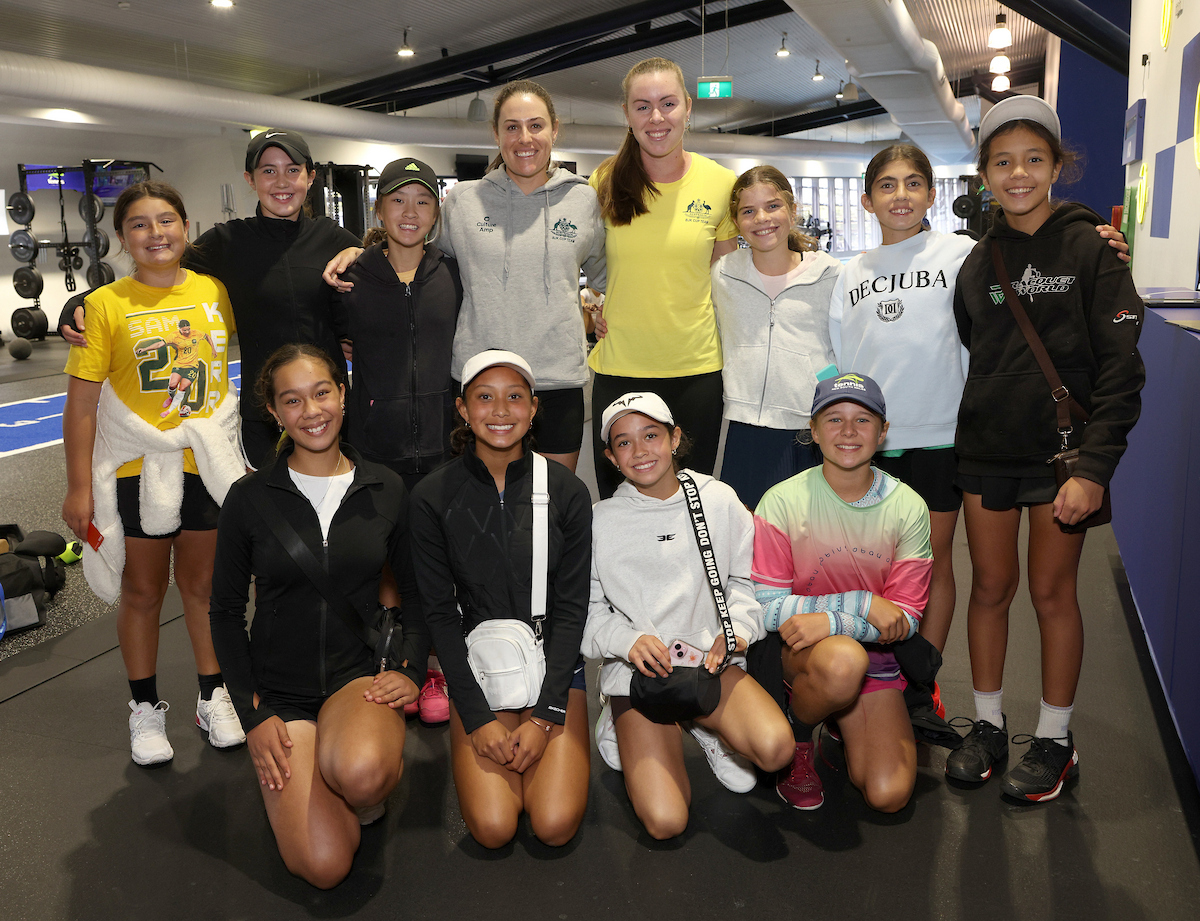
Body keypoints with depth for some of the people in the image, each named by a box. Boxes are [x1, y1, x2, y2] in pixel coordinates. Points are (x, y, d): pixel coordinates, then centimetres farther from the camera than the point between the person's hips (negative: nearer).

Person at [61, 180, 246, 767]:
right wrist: (78, 487, -9)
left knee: (203, 584, 15)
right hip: (137, 469, -2)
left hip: (206, 462, 2)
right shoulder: (106, 305, -8)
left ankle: (213, 695, 31)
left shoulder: (214, 292, -1)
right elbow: (81, 401, -8)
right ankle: (145, 707, 30)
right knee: (142, 592, 13)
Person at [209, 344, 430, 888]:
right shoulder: (250, 498, -5)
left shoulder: (385, 491, 0)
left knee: (360, 775, -36)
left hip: (359, 677, 0)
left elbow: (416, 591, 10)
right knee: (324, 865, -17)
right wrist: (253, 714, -4)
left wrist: (409, 669, -5)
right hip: (278, 690, 0)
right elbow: (226, 612, 3)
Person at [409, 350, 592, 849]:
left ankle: (540, 743, 17)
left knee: (556, 823, -12)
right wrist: (477, 718, -11)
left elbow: (571, 608, -5)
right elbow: (439, 612, -4)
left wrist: (545, 717, -12)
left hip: (555, 662, 0)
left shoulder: (567, 491, -6)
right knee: (492, 827, -13)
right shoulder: (434, 496, -7)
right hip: (476, 664, 0)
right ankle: (492, 741, 17)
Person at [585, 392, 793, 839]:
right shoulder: (601, 521, 0)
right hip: (637, 672, -1)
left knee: (775, 748, -28)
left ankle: (711, 732, 8)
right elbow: (587, 611, 2)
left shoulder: (719, 501, 3)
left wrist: (737, 628, -10)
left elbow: (747, 580, 9)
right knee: (665, 821, -17)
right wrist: (629, 640, -17)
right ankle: (627, 731, 15)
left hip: (711, 660, 2)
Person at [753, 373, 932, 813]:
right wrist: (862, 604, -23)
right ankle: (795, 737, -4)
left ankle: (843, 721, 20)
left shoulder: (908, 508, -6)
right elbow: (764, 606, -15)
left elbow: (905, 618, -7)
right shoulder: (782, 501, -13)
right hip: (797, 650, -2)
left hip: (876, 655, 3)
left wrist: (833, 620, -26)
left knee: (889, 796, -13)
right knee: (842, 661, -38)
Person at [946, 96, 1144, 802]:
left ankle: (1056, 740, 22)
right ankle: (989, 725, 25)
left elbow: (1121, 367, -10)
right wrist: (965, 444, 9)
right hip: (986, 452, 4)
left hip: (1061, 451, -3)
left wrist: (1094, 467, -18)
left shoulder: (1089, 249, -5)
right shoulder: (979, 263, 8)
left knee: (1053, 590, 5)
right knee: (991, 586, 9)